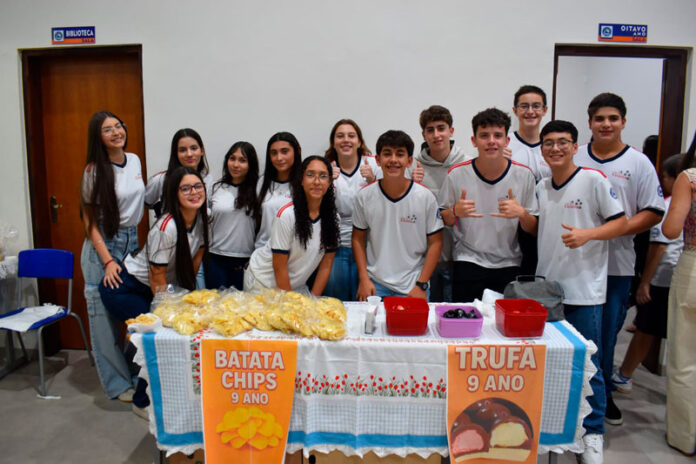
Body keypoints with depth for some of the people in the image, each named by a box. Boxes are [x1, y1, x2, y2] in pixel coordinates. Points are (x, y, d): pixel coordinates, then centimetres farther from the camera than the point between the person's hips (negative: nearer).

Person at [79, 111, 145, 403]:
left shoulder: (134, 160, 6)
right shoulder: (94, 171, -10)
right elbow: (90, 221, -9)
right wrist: (108, 261, -16)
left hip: (132, 241, 5)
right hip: (103, 246, -5)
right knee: (104, 314, 2)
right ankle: (118, 383, 15)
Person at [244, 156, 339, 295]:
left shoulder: (333, 217, -8)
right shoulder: (286, 215, -22)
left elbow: (326, 265, -3)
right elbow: (279, 267, -18)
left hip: (297, 286, 4)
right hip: (263, 281, -4)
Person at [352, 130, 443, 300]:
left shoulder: (425, 197, -7)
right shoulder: (365, 196, -3)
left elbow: (435, 242, -2)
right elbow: (358, 238, 6)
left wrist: (421, 285, -7)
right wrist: (364, 279, -1)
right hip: (374, 284, 1)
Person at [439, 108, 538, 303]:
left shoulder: (523, 175, -2)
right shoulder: (457, 174, -5)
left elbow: (534, 230, 4)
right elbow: (442, 220, 6)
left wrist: (521, 213, -16)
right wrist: (456, 212, -15)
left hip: (509, 265, 1)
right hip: (468, 264, -1)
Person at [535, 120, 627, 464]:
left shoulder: (594, 180, -6)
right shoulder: (541, 187, 10)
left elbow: (620, 222, -8)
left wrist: (586, 234, -22)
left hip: (584, 289, -5)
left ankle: (593, 431, 22)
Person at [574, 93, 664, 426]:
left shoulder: (638, 163, 3)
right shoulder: (573, 158, 6)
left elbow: (653, 212, -1)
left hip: (617, 264, -1)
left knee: (606, 334, 9)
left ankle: (603, 395, 27)